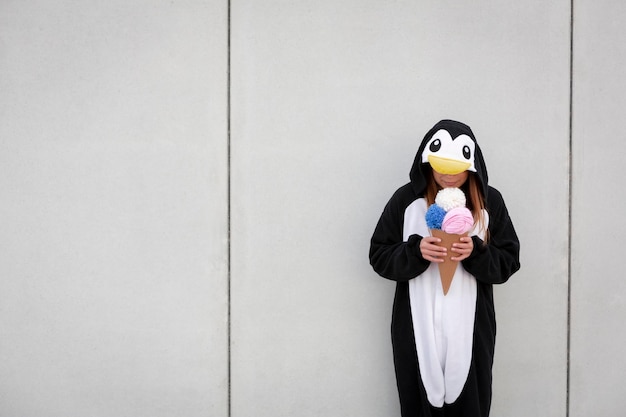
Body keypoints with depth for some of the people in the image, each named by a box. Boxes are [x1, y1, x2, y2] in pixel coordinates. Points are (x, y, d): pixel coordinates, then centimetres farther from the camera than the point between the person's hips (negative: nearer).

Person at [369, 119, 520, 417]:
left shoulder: (489, 201, 1)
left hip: (471, 331, 0)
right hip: (416, 331, 0)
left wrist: (476, 252, -16)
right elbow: (379, 257, 2)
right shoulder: (406, 199, -1)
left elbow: (508, 262, 3)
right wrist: (416, 251, -16)